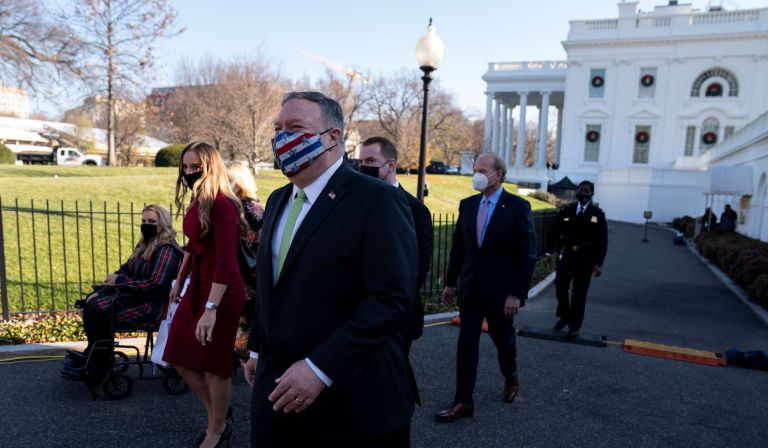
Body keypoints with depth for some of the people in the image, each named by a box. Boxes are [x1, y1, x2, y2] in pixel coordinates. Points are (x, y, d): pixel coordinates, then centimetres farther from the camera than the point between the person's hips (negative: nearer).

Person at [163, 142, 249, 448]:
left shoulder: (223, 205, -19)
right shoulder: (197, 202, 7)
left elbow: (226, 262, -26)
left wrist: (211, 308, -30)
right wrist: (179, 281, 28)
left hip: (222, 292, -9)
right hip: (197, 286, 9)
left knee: (214, 364, 7)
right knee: (179, 357, 15)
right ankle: (217, 418, 33)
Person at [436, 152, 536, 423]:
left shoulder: (518, 207, -11)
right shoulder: (467, 205, 3)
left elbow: (527, 254, -12)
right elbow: (458, 247, 8)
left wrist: (516, 293, -16)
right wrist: (450, 282, 8)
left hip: (500, 289, -3)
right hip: (470, 288, 3)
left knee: (503, 338, 16)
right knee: (466, 343, 3)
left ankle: (510, 379, 45)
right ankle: (463, 402, 11)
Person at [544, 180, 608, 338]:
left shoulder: (597, 214, -1)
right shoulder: (566, 210, 3)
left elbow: (602, 240, -2)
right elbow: (554, 232, 5)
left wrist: (599, 263, -8)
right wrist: (549, 252, 0)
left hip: (585, 257, -2)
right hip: (567, 254, 2)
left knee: (579, 293, 4)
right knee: (560, 285, -3)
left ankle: (574, 325, 17)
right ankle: (564, 315, 22)